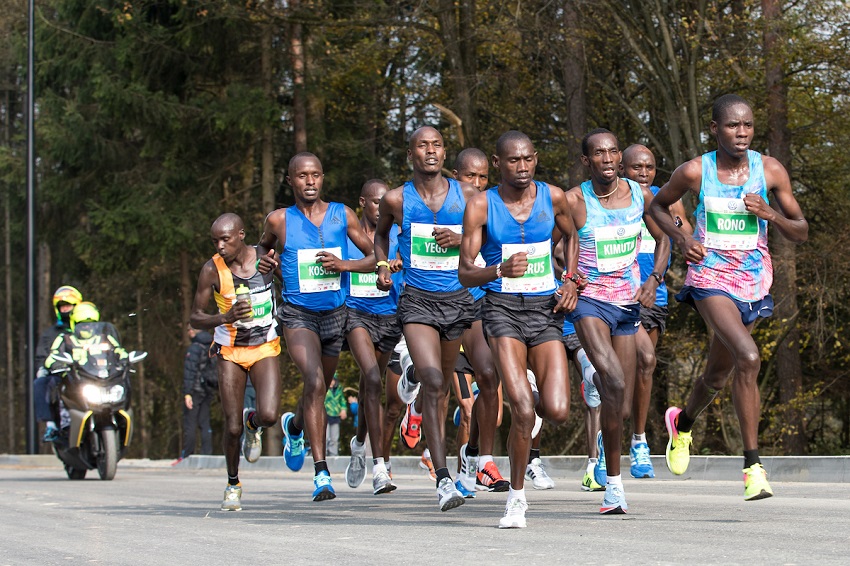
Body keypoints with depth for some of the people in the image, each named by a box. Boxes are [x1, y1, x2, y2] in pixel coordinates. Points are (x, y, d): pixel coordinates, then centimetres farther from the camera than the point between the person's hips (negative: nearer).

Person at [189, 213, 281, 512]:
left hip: (265, 348, 1)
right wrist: (225, 317, -26)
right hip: (230, 352, -1)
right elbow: (195, 318, -9)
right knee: (232, 427, -4)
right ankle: (233, 484, 20)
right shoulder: (212, 270, -12)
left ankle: (253, 424, 17)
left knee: (269, 415, -21)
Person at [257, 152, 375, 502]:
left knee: (320, 388, 18)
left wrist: (344, 265, -13)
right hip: (298, 315, -3)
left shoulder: (342, 215, 0)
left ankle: (294, 425, 55)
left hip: (335, 314, 3)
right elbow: (264, 246, 21)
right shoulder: (279, 220, -1)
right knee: (314, 382, -24)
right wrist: (265, 259, -1)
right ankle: (321, 473, -24)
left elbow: (374, 258, 5)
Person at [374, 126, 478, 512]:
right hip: (417, 302, -2)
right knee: (433, 382, -20)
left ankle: (413, 377, 54)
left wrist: (461, 239, -9)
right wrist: (382, 266, 2)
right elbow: (381, 233, 20)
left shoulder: (466, 195, 0)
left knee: (440, 386, 15)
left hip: (458, 300, 3)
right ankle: (443, 480, -22)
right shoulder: (397, 200, 0)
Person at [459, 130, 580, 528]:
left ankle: (528, 392, 28)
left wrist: (571, 283, 10)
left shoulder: (552, 197, 4)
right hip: (502, 306, -3)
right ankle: (517, 496, 2)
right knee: (524, 412, -17)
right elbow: (465, 274, -6)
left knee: (557, 412, -9)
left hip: (546, 307, 3)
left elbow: (571, 237, 25)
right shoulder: (481, 206, -3)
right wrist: (499, 270, -26)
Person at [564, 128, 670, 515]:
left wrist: (654, 281, 1)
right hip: (589, 300, -5)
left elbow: (662, 239, 15)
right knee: (614, 382, -25)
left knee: (621, 397, 8)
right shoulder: (574, 201, -11)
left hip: (628, 303, 5)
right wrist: (567, 281, -19)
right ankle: (613, 480, -20)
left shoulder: (640, 195, 1)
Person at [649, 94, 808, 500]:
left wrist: (771, 215, -16)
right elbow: (658, 206, 12)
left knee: (717, 376, 18)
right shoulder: (693, 172, -7)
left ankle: (683, 422, 52)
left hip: (754, 283, 4)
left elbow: (801, 233, 3)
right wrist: (681, 238, -6)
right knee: (748, 357, -26)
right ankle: (753, 465, -22)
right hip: (710, 278, -4)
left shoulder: (770, 171, -3)